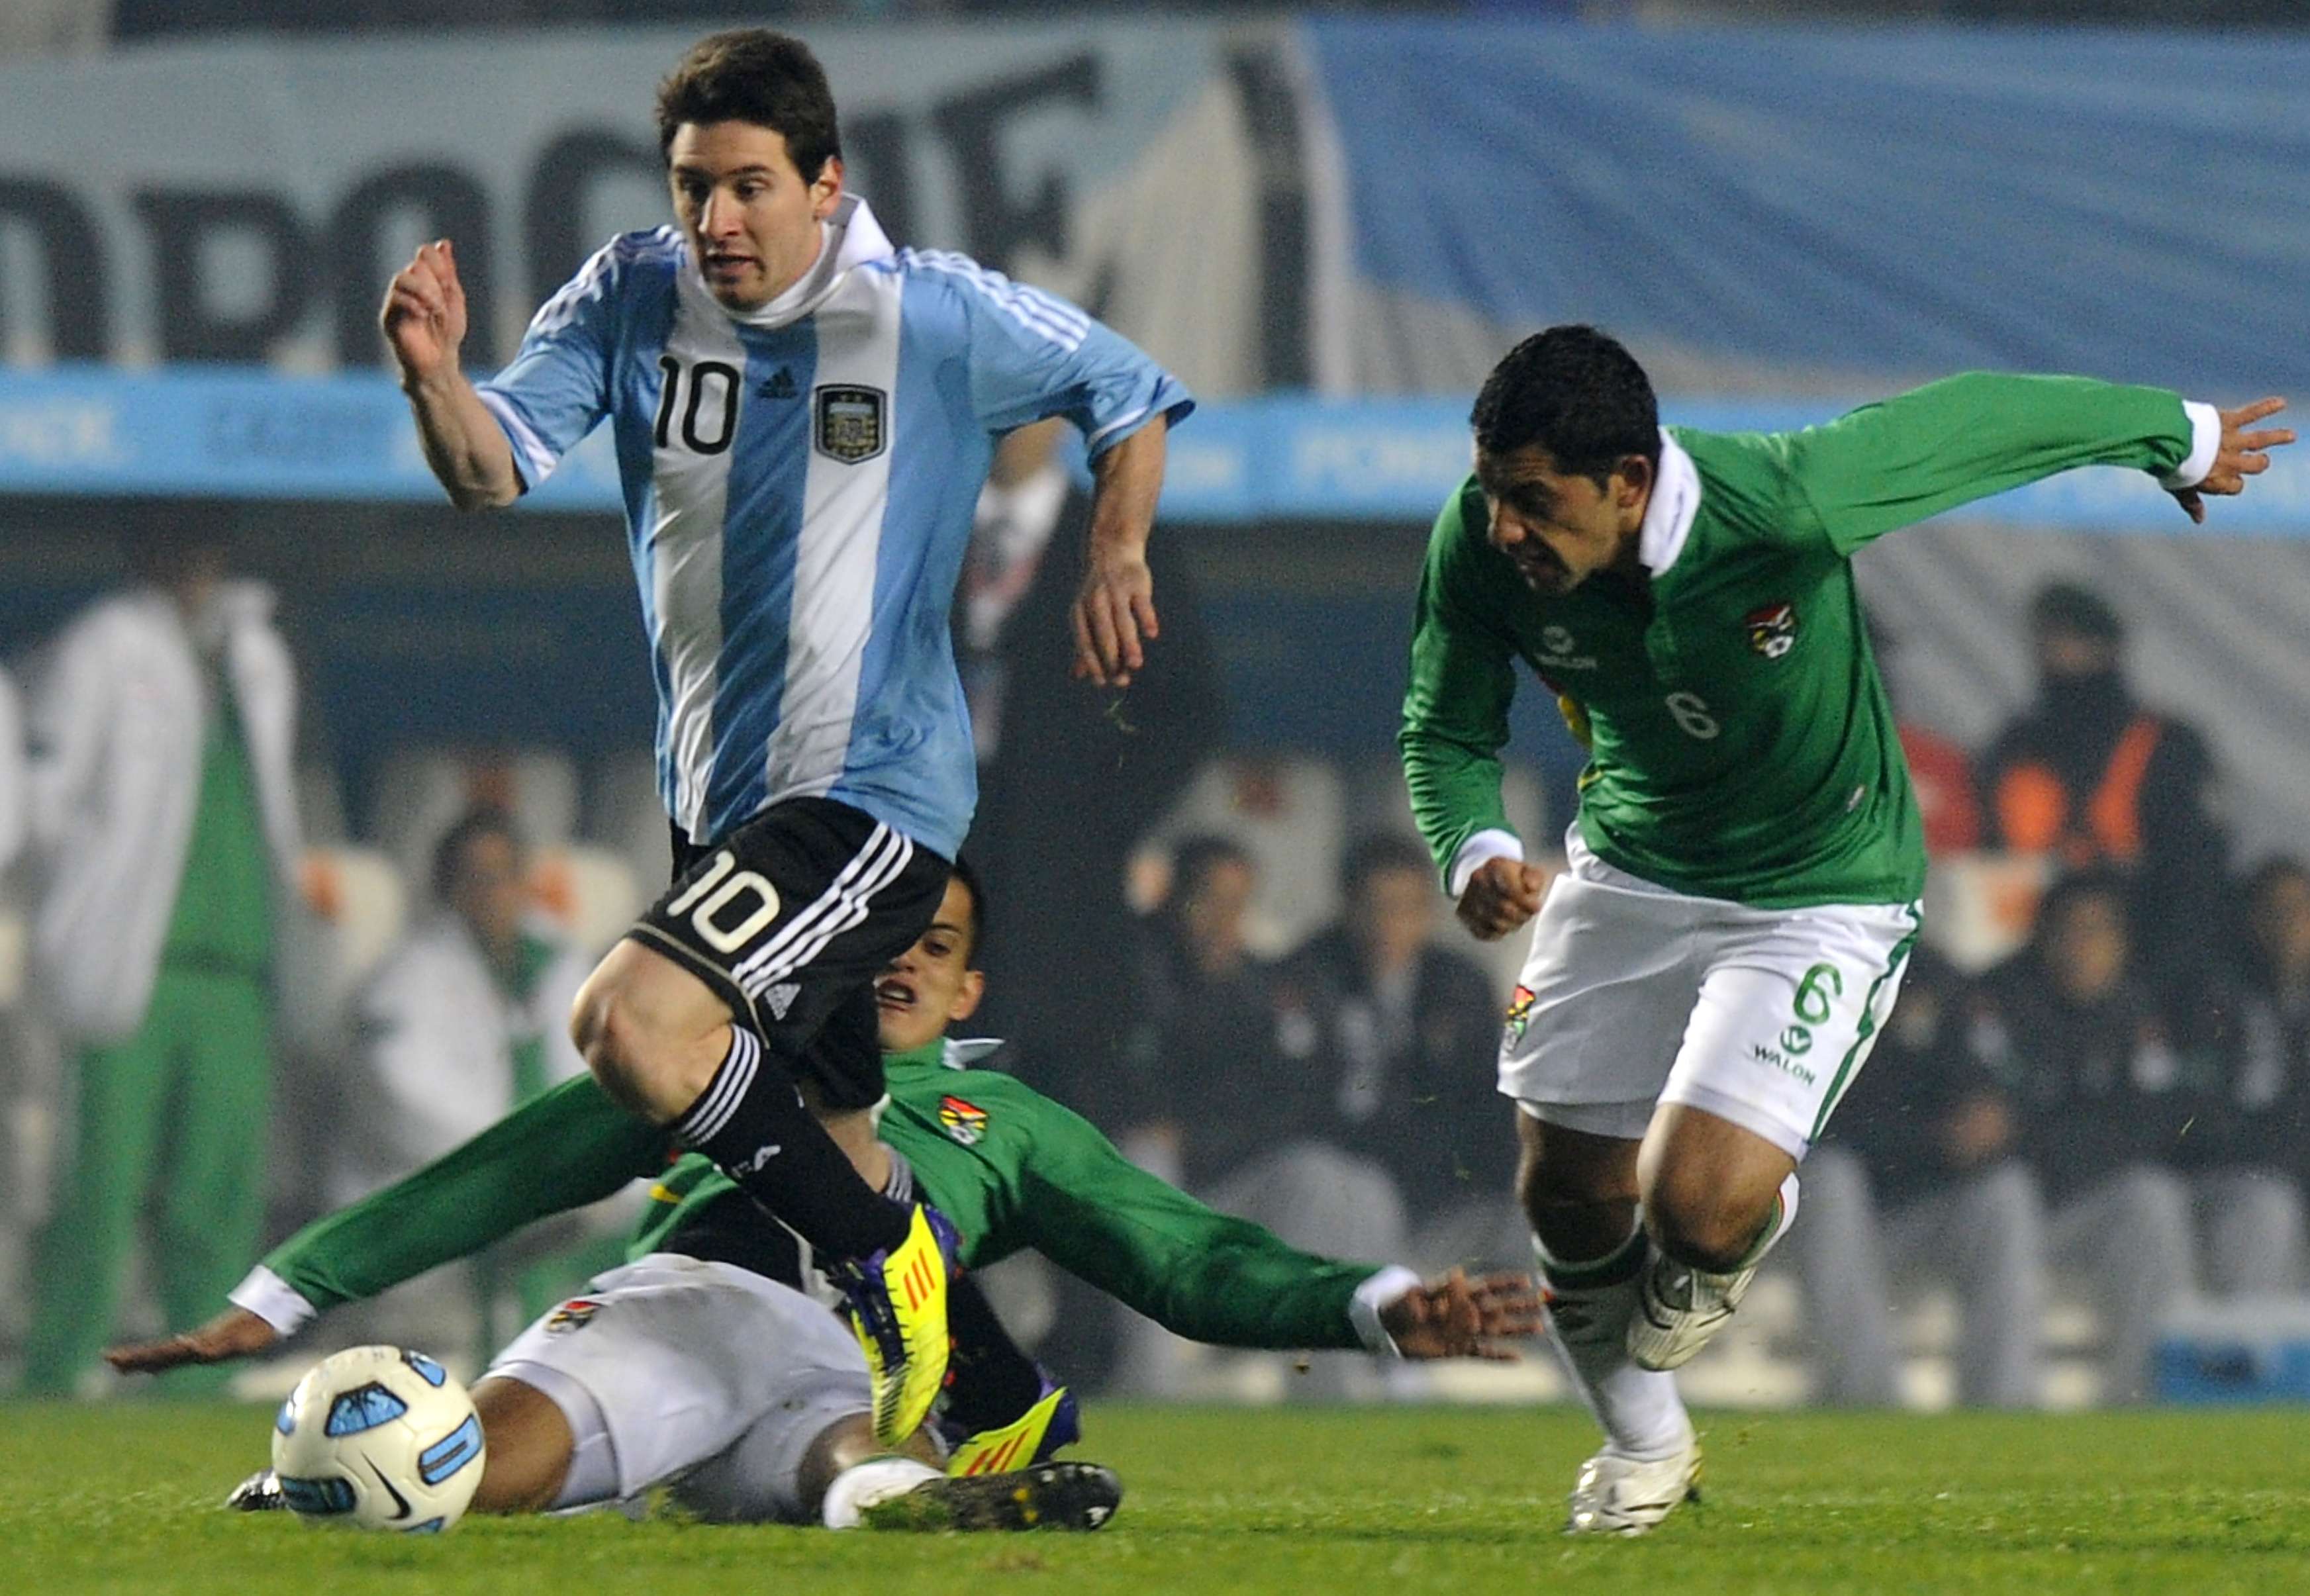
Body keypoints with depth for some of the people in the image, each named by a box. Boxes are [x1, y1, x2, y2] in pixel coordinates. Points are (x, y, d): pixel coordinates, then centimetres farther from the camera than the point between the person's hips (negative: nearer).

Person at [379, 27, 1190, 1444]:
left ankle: (891, 1264, -10)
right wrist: (437, 379, -31)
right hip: (716, 799, 7)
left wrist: (1118, 558, -5)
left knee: (632, 1024, -26)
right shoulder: (633, 296, 0)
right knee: (838, 1140, 17)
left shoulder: (938, 317, -9)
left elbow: (1131, 395, 8)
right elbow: (495, 472, -11)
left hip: (873, 797, -6)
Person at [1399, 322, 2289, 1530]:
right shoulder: (1478, 547, -21)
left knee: (1697, 1203, -19)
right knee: (1569, 1196, 6)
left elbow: (1981, 423, -17)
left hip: (1822, 897, -4)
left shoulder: (1782, 507, -34)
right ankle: (1644, 1447, 37)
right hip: (1629, 875, 4)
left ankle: (1754, 1212, 22)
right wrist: (1473, 851, -26)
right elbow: (1446, 731, -3)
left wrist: (2180, 438, 0)